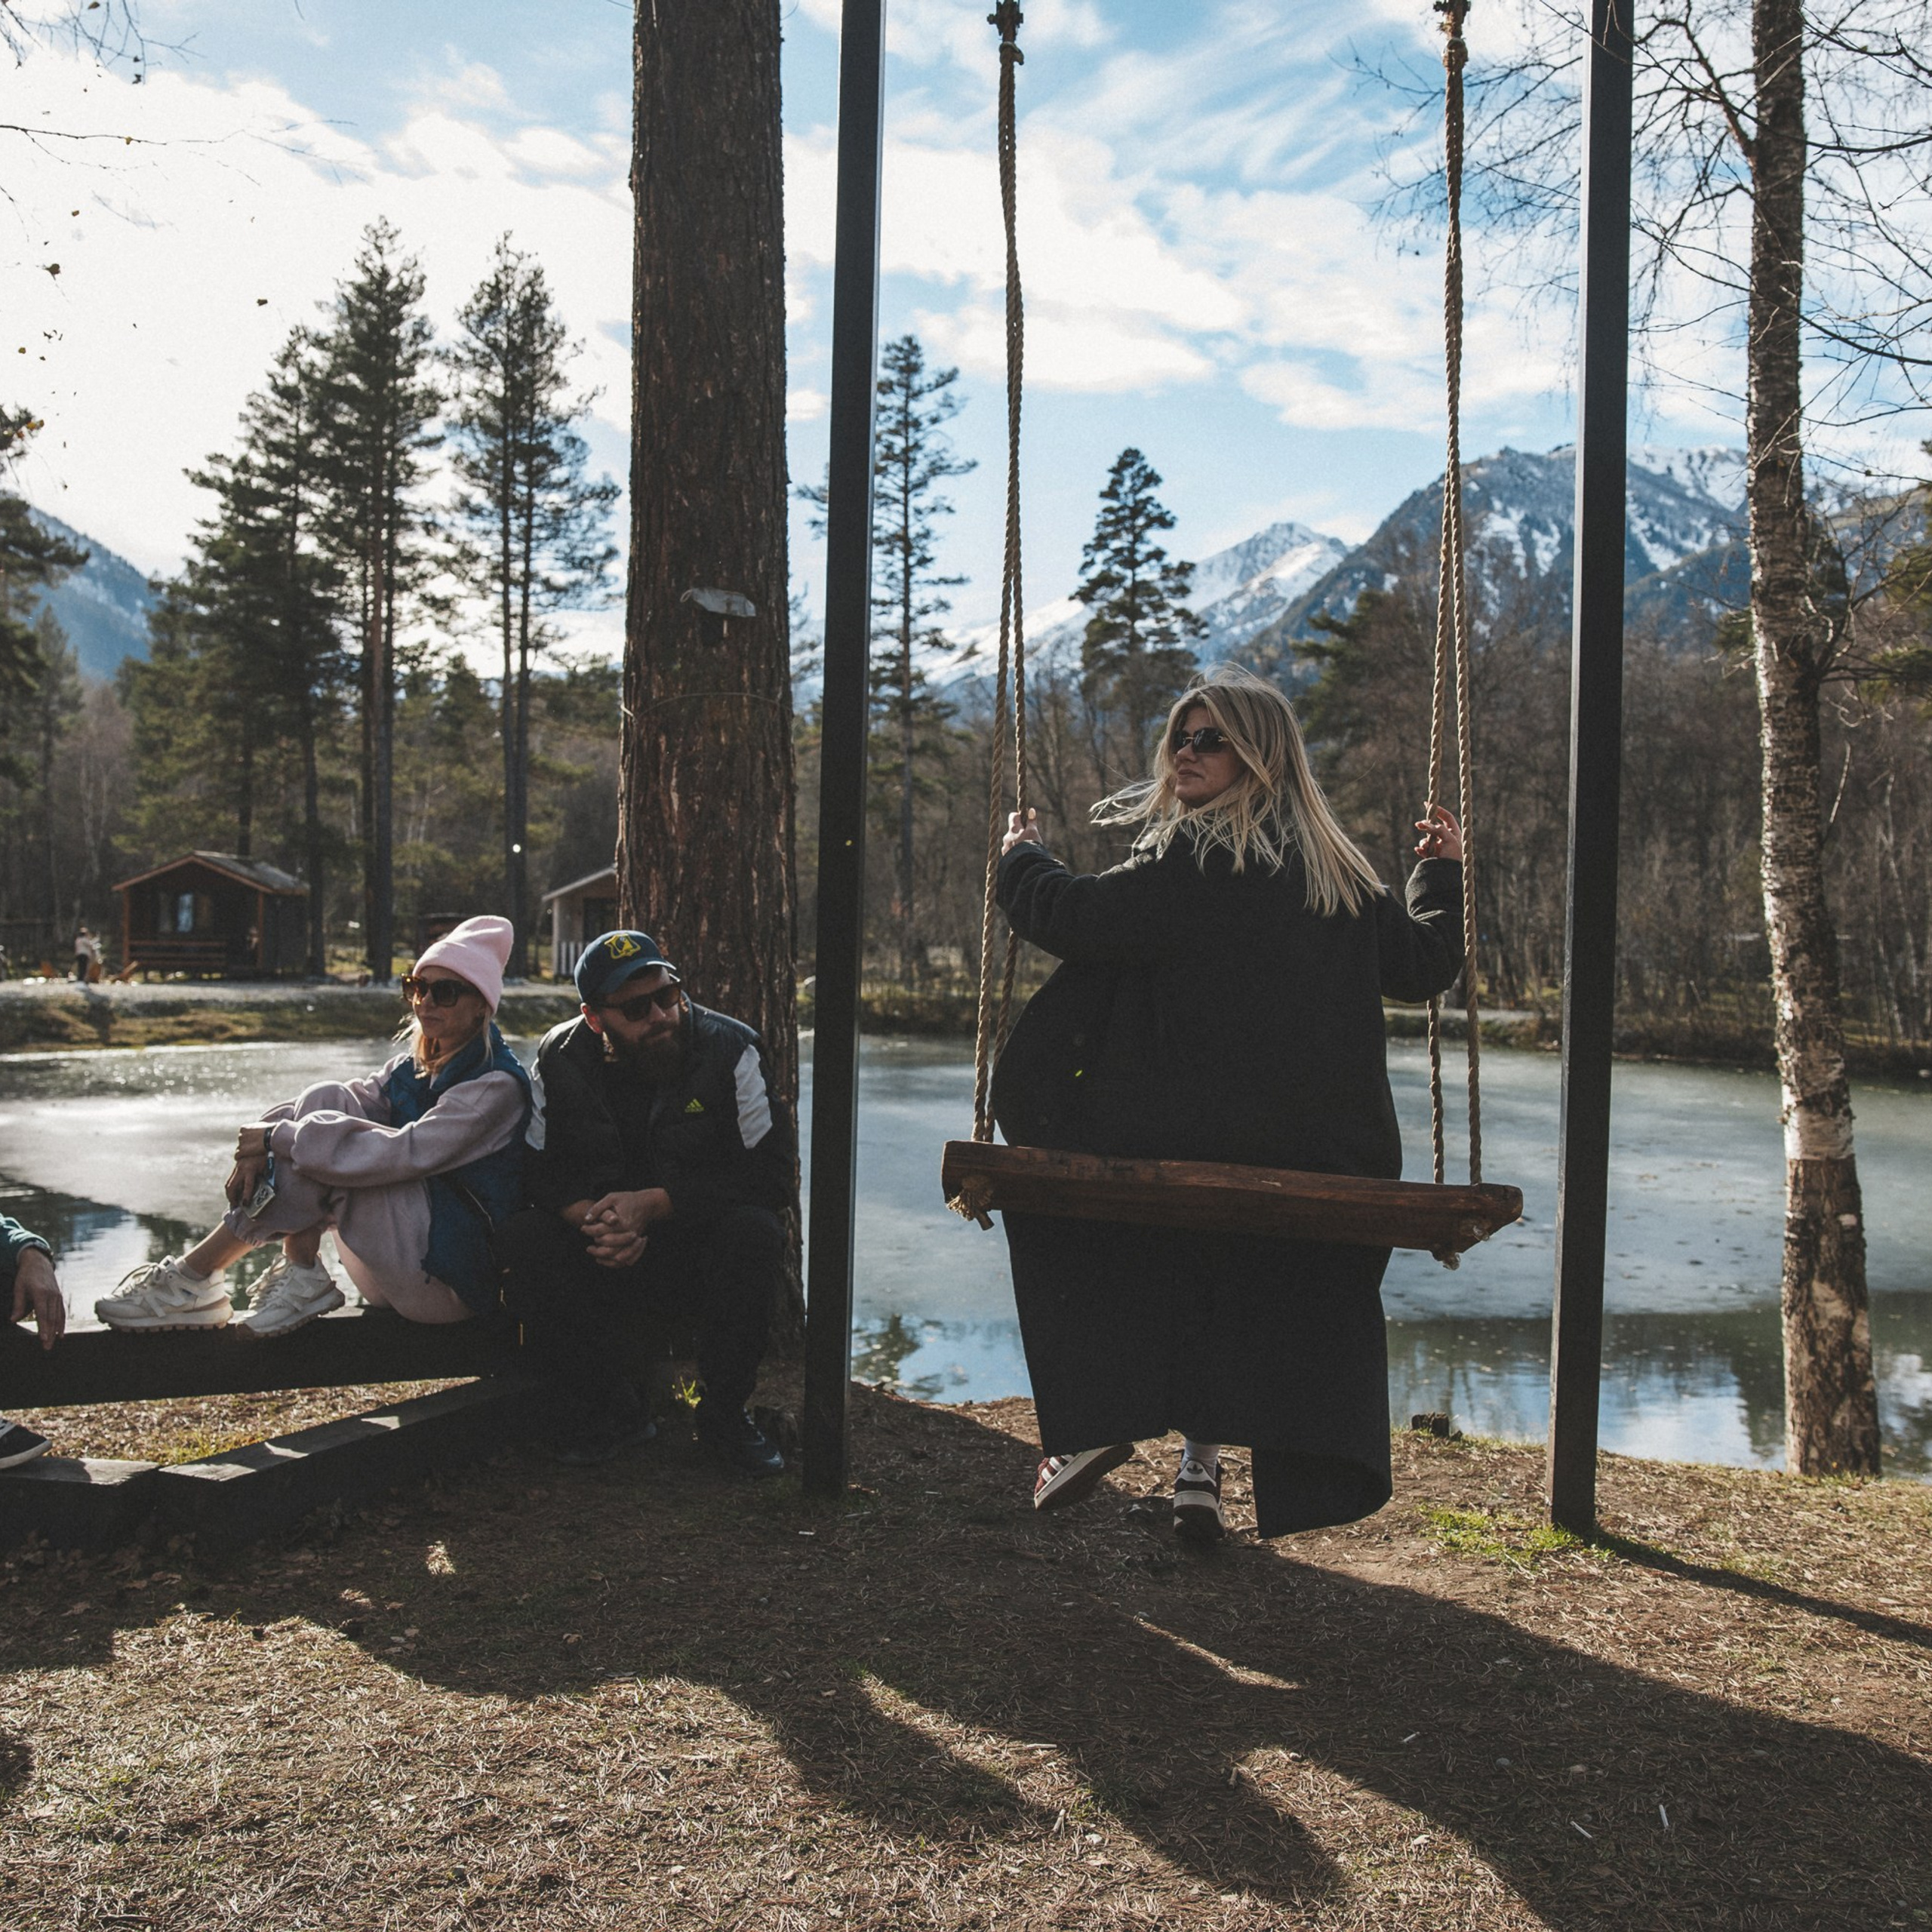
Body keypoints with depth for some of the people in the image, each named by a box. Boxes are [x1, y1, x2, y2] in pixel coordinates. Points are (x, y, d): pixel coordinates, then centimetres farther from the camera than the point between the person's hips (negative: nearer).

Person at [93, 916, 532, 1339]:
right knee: (326, 1102, -9)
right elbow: (324, 1104, 2)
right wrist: (259, 1149, -19)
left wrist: (278, 1138, -21)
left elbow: (405, 1153, -26)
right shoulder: (415, 1065, 11)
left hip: (453, 1282, -7)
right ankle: (300, 1278, -9)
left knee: (323, 1133, -20)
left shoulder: (497, 1086, -15)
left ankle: (195, 1279, -11)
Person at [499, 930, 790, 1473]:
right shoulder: (561, 1058, -3)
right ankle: (611, 1412, -9)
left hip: (703, 1256, -2)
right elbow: (540, 1171, -3)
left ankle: (723, 1413, -11)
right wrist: (593, 1218, -26)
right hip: (605, 1265, 2)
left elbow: (770, 1172, -17)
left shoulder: (731, 1048, -12)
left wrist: (652, 1203, -24)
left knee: (754, 1233, -33)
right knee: (524, 1239, -24)